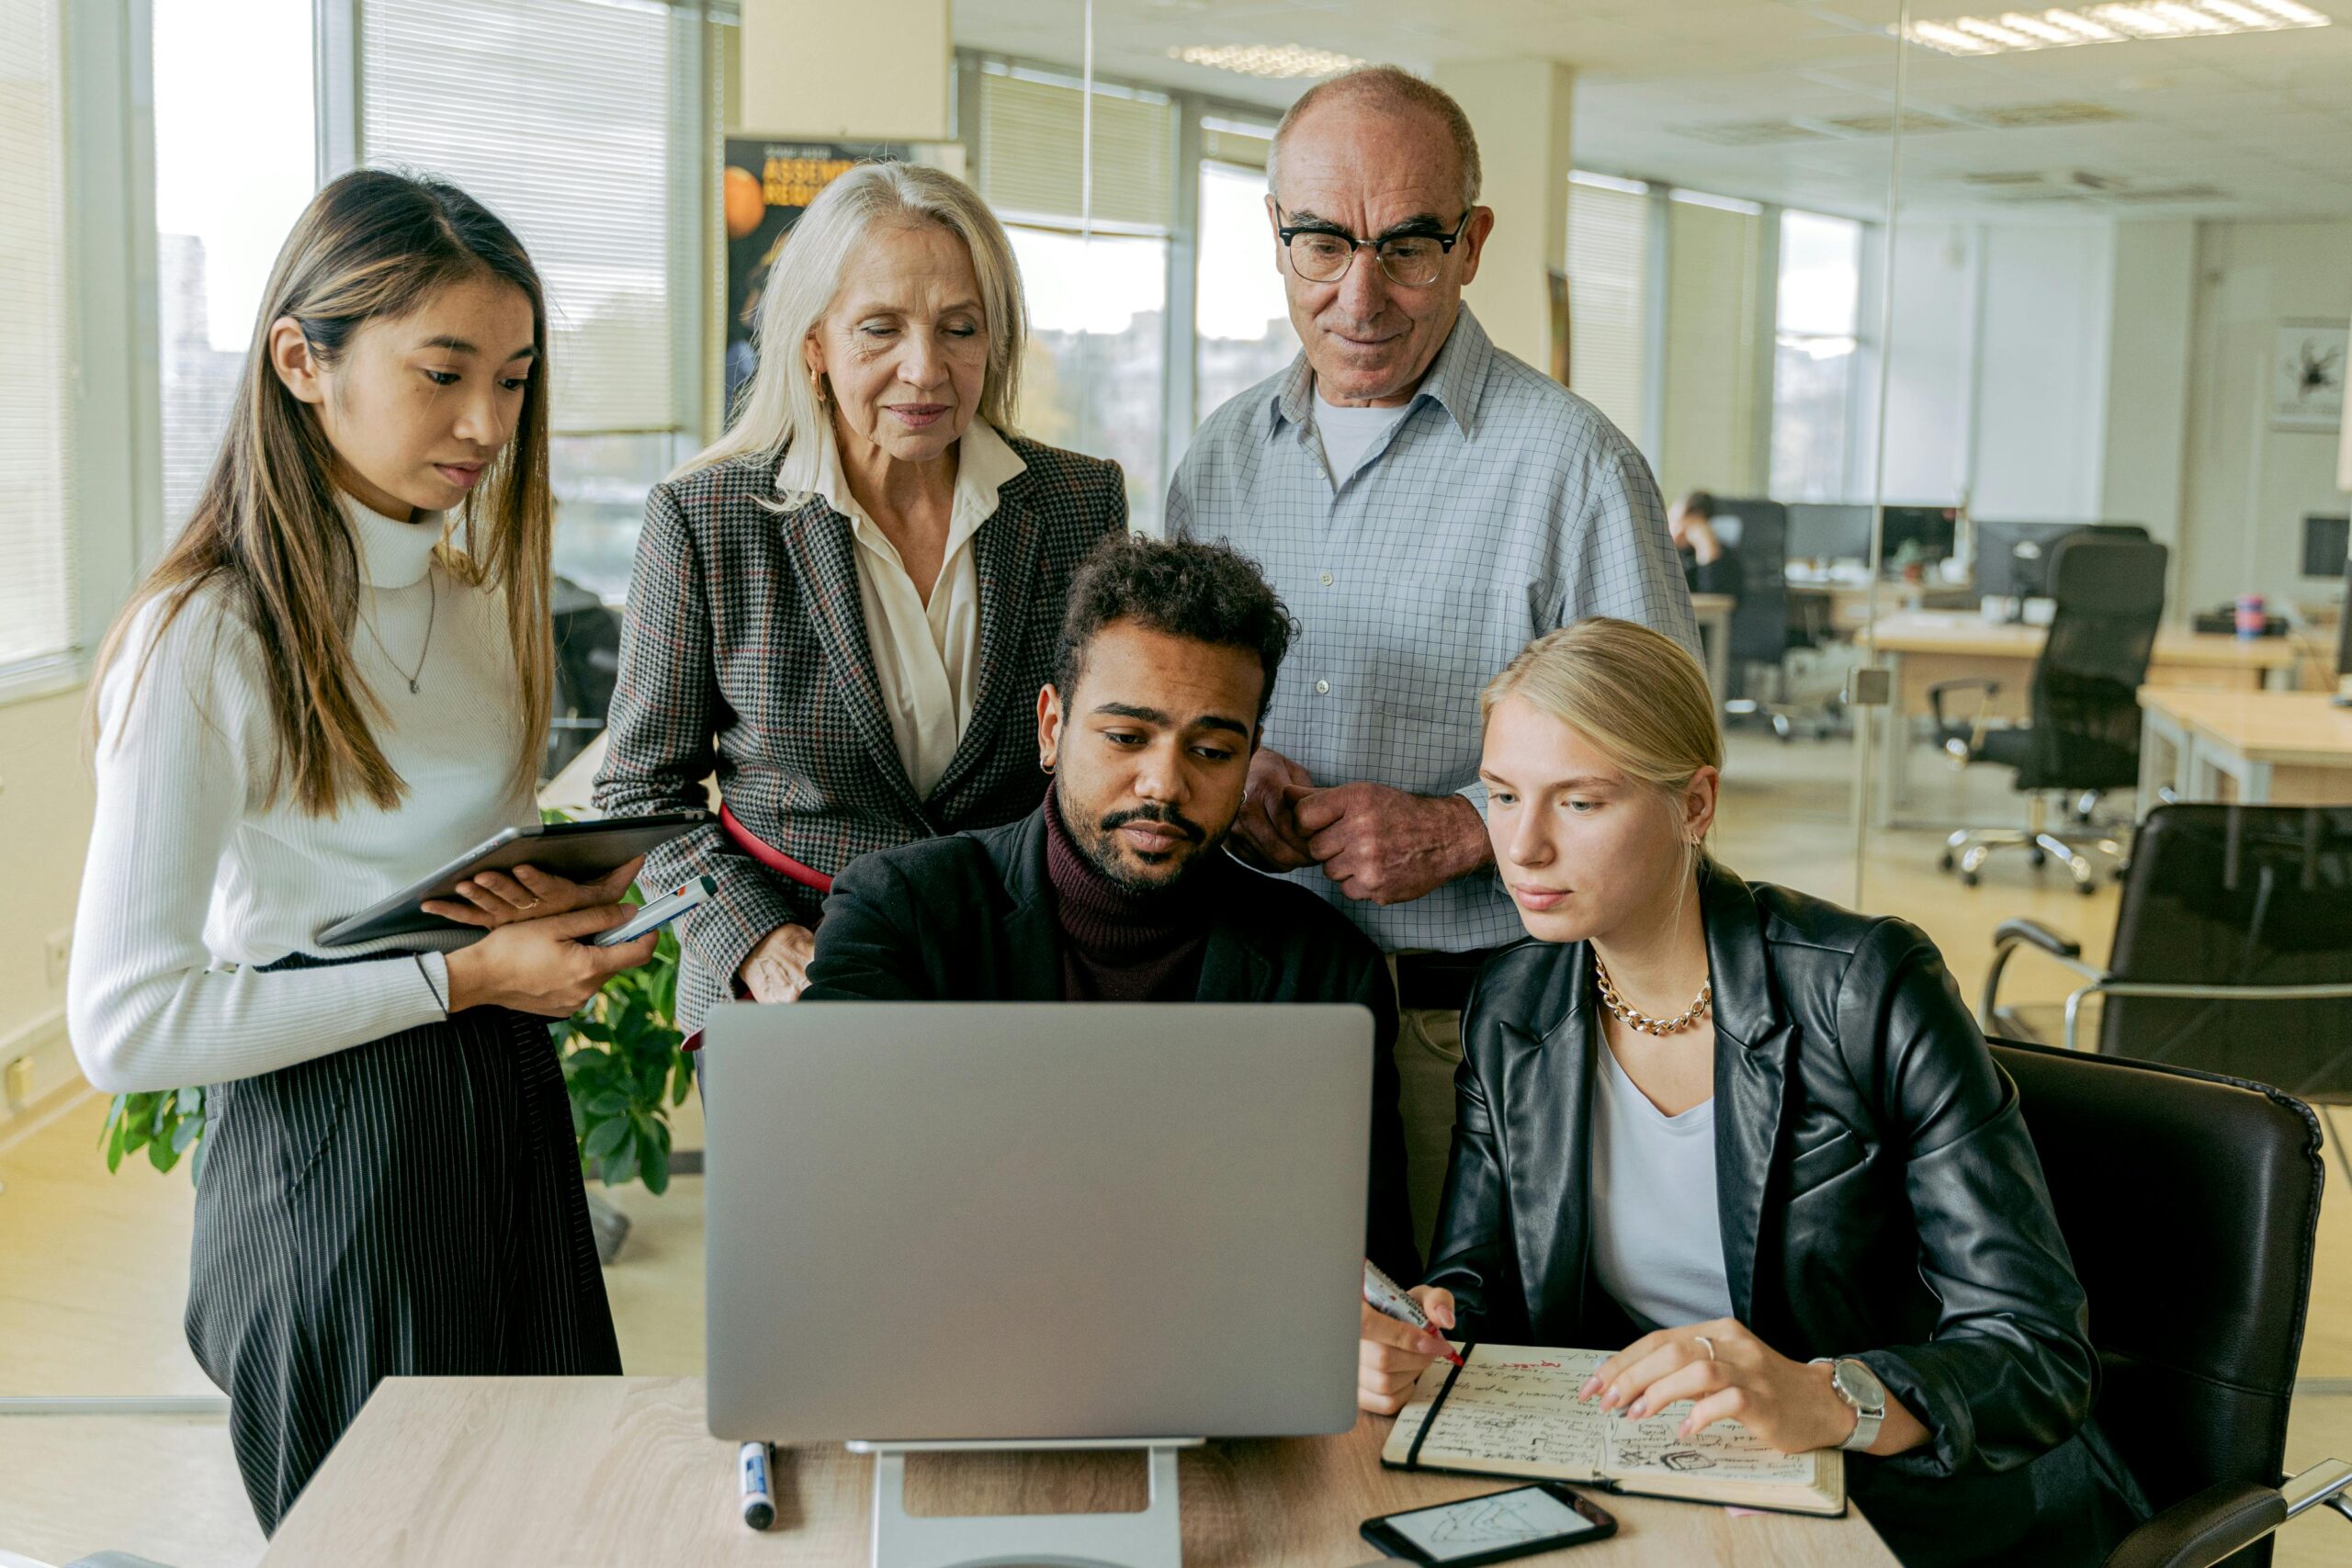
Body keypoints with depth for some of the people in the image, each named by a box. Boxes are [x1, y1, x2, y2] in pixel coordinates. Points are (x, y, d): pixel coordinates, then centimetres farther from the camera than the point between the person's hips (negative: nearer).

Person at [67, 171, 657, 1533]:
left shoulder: (480, 589, 8)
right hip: (329, 1151, -7)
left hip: (511, 1120, 7)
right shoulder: (204, 640, -15)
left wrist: (562, 902, -3)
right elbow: (126, 1025, -18)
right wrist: (459, 976, -19)